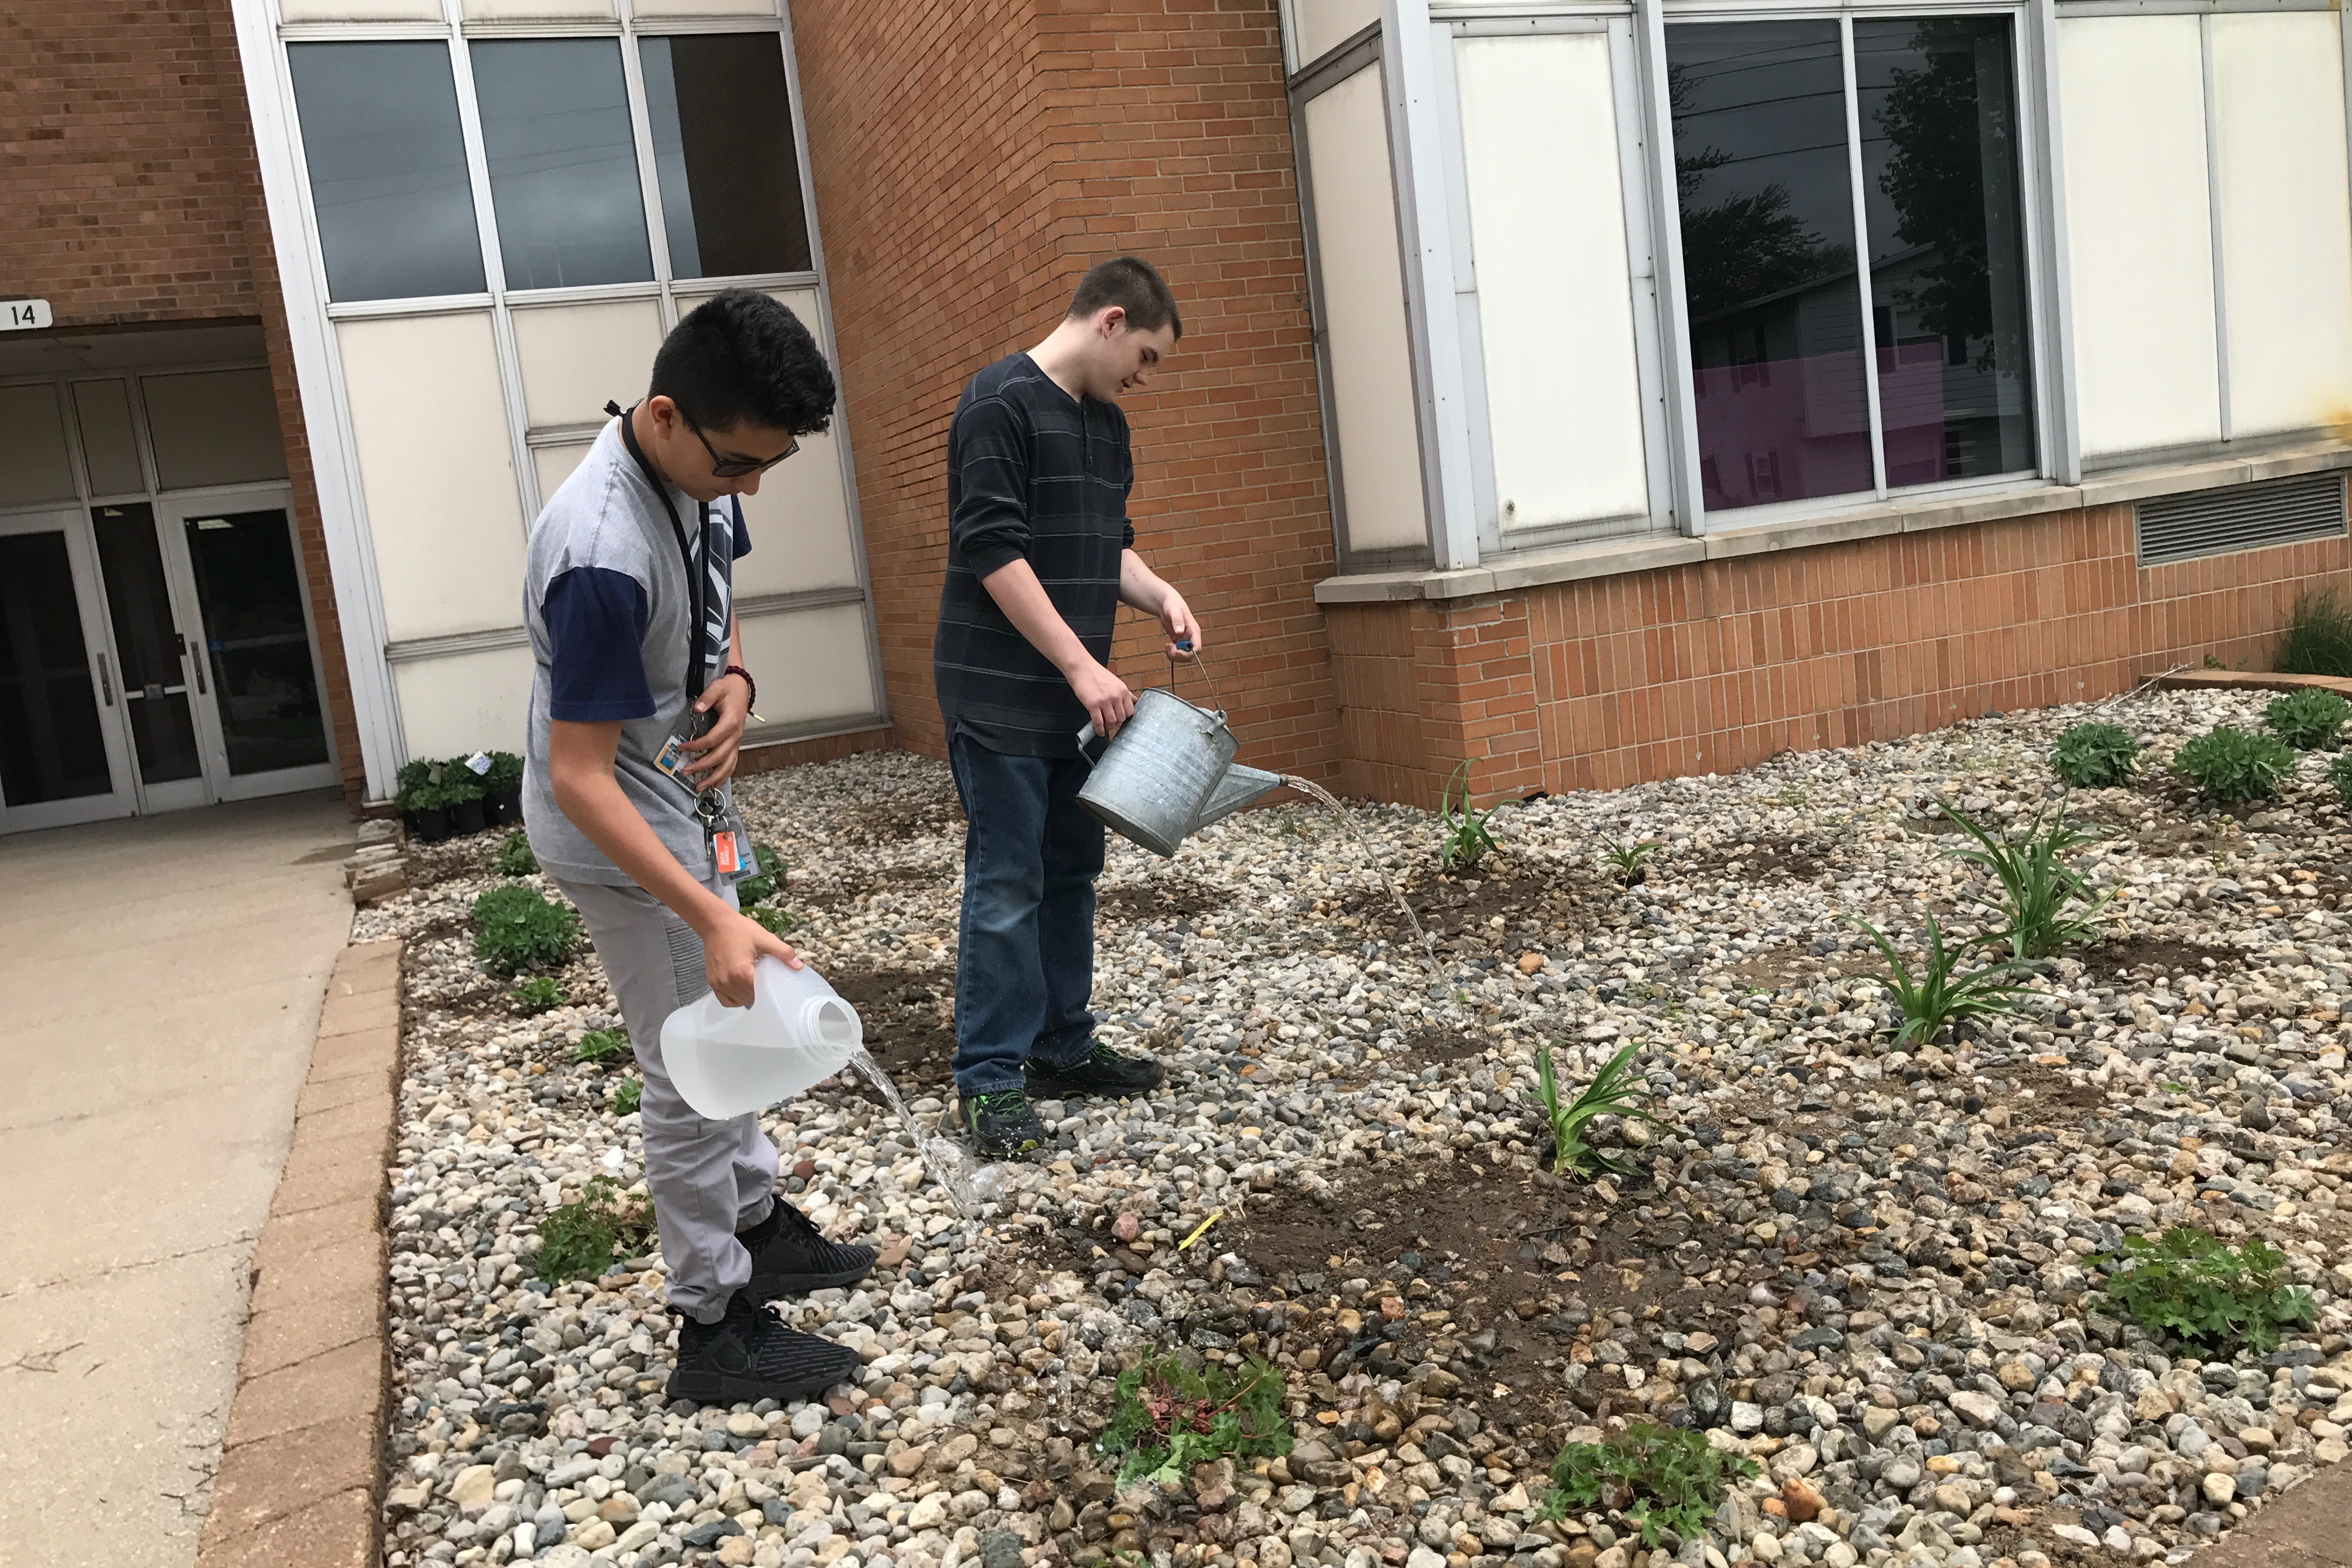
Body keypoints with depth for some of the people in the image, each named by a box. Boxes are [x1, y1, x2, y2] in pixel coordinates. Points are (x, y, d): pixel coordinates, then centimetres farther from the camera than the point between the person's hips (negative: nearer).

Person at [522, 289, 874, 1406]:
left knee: (729, 1028, 22)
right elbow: (580, 780, -31)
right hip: (620, 834, -9)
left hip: (686, 796, 9)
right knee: (692, 1077, 1)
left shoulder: (701, 474, -7)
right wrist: (710, 917, -35)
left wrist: (732, 680, -8)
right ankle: (714, 1330, 17)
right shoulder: (602, 556, -34)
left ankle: (756, 1225, 41)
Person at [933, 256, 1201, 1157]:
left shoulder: (1105, 424, 14)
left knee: (1072, 871, 13)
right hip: (1000, 699, -8)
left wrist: (1160, 596, 2)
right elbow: (994, 551, -19)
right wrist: (1083, 666, -20)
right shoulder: (1001, 402, -12)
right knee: (1006, 885, -5)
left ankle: (1062, 1049, 25)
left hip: (1076, 694, 9)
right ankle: (989, 1081, 4)